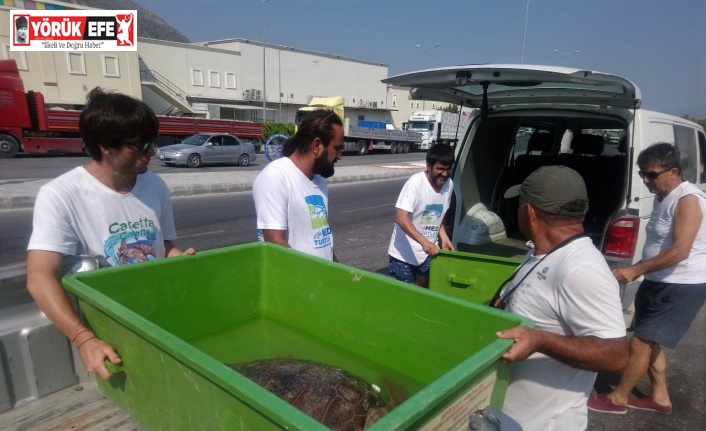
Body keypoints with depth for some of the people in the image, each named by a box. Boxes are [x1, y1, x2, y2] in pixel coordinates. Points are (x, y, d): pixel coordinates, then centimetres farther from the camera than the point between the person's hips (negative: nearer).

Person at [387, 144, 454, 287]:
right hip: (403, 254, -6)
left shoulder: (449, 184, -2)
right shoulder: (415, 183, -22)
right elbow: (401, 218, -29)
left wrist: (443, 237, -1)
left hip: (428, 252, 6)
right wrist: (424, 242, -39)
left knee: (423, 289, 18)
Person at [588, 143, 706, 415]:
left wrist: (634, 270, -25)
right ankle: (660, 397, 32)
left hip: (683, 287, -9)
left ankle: (617, 399, 10)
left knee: (640, 342, -4)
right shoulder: (663, 198, 9)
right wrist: (640, 271, 15)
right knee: (651, 341, 17)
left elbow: (680, 251, -27)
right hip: (660, 282, 9)